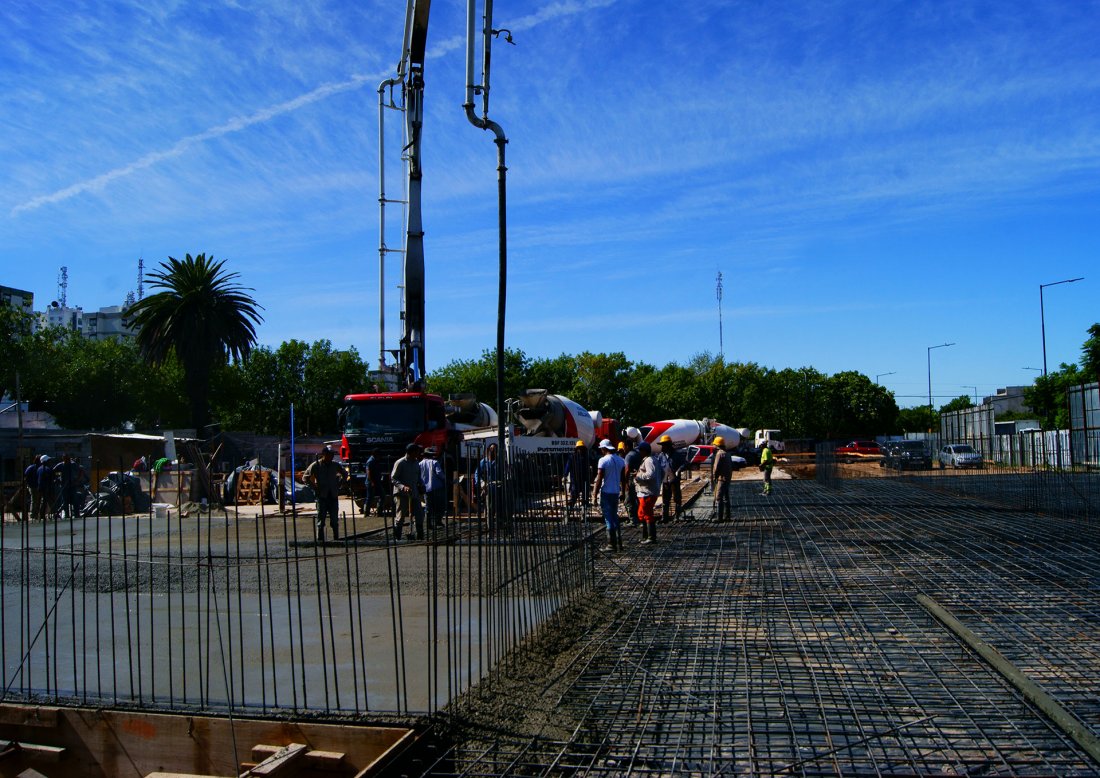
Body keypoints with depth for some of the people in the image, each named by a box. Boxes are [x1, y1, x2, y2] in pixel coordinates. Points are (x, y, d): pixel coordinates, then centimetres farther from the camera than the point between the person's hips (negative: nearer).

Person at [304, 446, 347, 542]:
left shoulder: (336, 465, 8)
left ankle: (336, 538, 12)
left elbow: (345, 474, 23)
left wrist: (339, 485, 11)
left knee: (334, 519, 6)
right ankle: (320, 539, 1)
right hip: (322, 495, -3)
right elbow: (306, 477, -2)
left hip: (333, 495, 3)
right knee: (321, 518, -3)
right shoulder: (316, 465, -3)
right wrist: (315, 487, -8)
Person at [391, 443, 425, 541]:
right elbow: (393, 479, -12)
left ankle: (415, 535, 15)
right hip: (402, 494, -7)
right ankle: (397, 538, 10)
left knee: (419, 516, 3)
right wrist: (403, 487, -25)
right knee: (400, 517, 0)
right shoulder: (400, 463, -10)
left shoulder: (416, 463, 11)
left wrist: (421, 486, 5)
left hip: (414, 494, 7)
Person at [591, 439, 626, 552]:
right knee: (615, 516, 17)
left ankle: (611, 544, 2)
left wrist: (595, 494, -9)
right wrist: (622, 491, 20)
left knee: (608, 518, 0)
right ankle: (618, 542, 16)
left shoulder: (603, 460, -14)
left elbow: (599, 479, -15)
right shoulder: (620, 460, 7)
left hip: (606, 492, -6)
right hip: (616, 492, 6)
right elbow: (623, 478, 11)